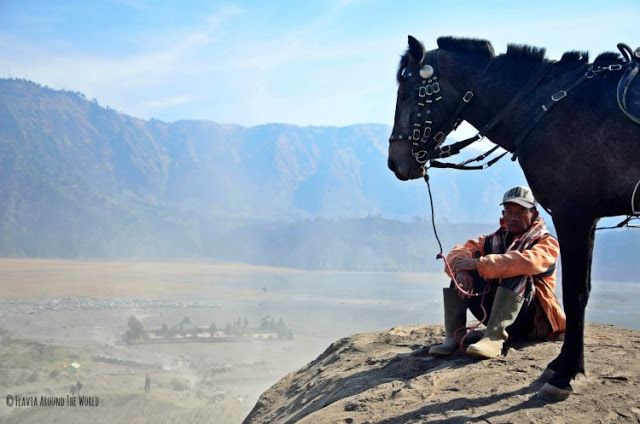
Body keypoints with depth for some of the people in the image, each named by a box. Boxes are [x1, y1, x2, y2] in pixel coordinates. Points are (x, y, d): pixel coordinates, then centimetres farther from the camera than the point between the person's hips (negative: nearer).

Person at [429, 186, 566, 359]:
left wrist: (479, 263, -28)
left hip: (532, 319, -5)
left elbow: (527, 262, -26)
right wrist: (462, 270, -26)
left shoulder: (547, 243, -1)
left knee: (517, 274, -31)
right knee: (461, 273, -9)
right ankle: (453, 336, -22)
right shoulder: (493, 240, 15)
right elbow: (459, 252, -3)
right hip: (494, 313, 5)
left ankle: (494, 338, -44)